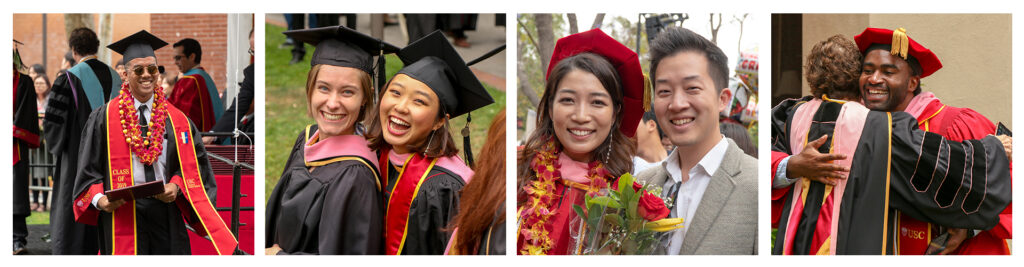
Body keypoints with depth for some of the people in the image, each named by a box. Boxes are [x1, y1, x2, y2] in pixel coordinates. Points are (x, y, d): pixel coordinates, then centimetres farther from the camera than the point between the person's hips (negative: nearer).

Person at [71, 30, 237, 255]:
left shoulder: (176, 119, 9)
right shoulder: (104, 118, 3)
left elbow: (190, 164, 8)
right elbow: (89, 168, 4)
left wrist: (176, 186, -11)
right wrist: (99, 199, -12)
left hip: (166, 212, 2)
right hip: (121, 214, -2)